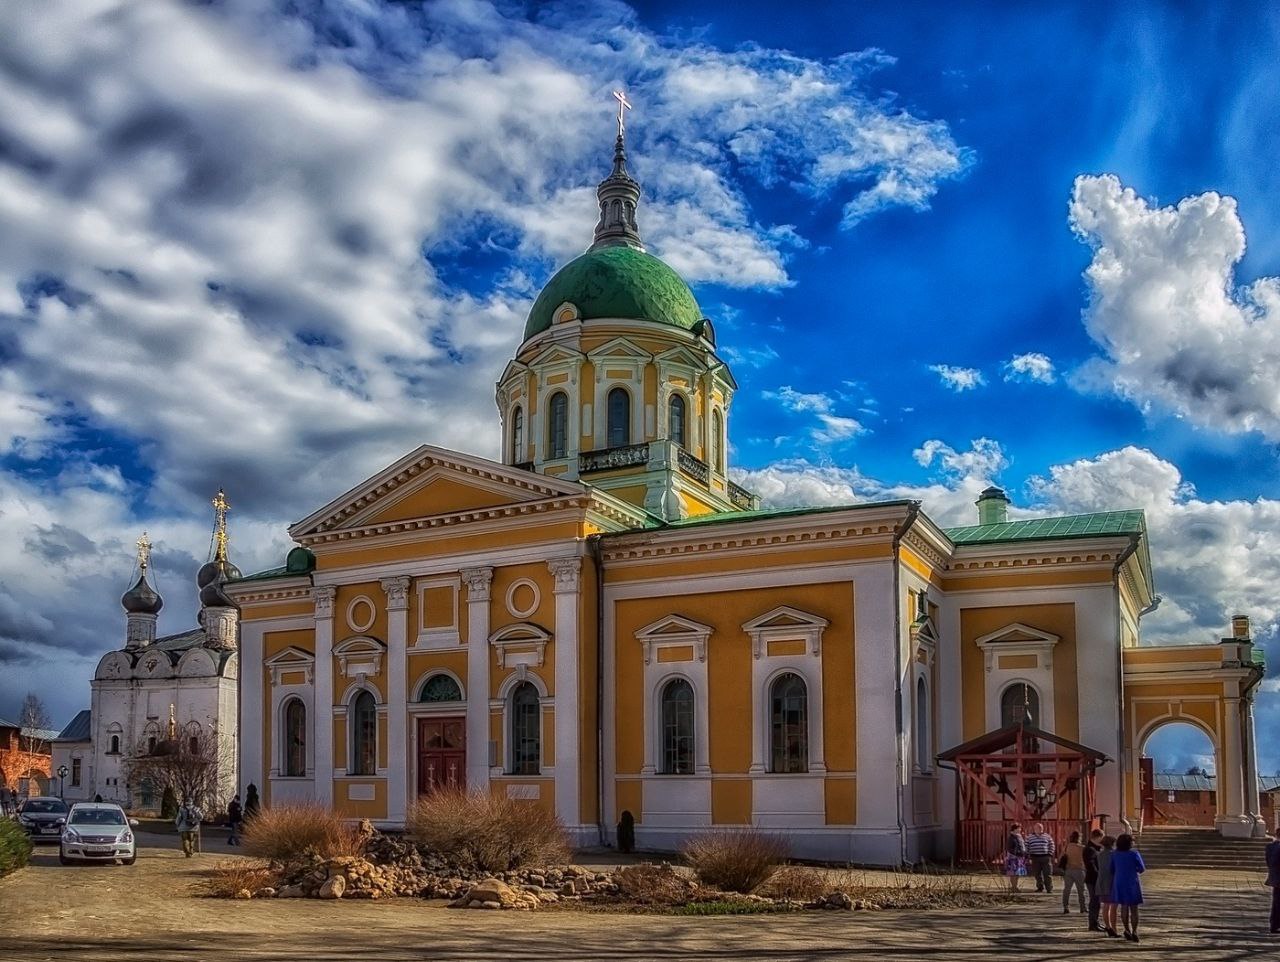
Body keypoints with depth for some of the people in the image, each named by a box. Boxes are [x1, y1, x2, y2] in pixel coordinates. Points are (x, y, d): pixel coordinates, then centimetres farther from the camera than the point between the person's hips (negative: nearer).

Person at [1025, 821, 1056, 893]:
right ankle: (1040, 887, 14)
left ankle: (1049, 888, -1)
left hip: (1045, 857, -1)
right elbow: (1027, 847, 9)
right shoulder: (1029, 837, 9)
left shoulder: (1047, 837, 8)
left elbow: (1051, 846, 9)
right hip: (1035, 858, 1)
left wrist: (1050, 854, -1)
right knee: (1037, 874, 4)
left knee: (1048, 874, -4)